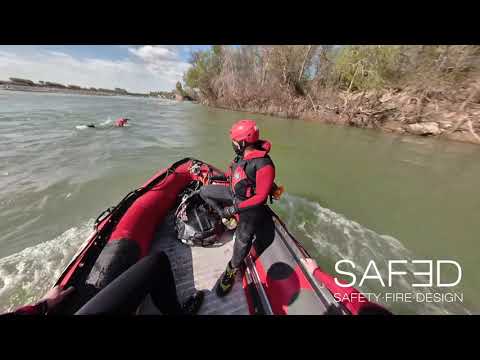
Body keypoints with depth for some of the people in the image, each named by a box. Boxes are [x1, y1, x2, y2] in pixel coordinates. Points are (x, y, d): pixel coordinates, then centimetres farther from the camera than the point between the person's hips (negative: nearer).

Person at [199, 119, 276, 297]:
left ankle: (232, 269, 23)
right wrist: (222, 177, 10)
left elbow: (260, 196, -26)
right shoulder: (243, 154, -6)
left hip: (249, 203, -8)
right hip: (233, 192, 8)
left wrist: (236, 208, -26)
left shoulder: (264, 165, -31)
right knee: (204, 191, 11)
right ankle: (229, 219, 16)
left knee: (243, 238, -7)